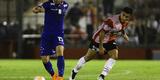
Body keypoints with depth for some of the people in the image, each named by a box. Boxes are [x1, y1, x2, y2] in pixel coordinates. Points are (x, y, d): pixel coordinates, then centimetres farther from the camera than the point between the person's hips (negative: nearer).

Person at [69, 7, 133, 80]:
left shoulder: (126, 22, -9)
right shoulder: (112, 21, -35)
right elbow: (102, 33, -29)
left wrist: (124, 36, -1)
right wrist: (100, 46, -26)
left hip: (110, 41, 6)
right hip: (99, 39, -6)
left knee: (114, 56, -18)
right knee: (88, 57, 7)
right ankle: (74, 72, 29)